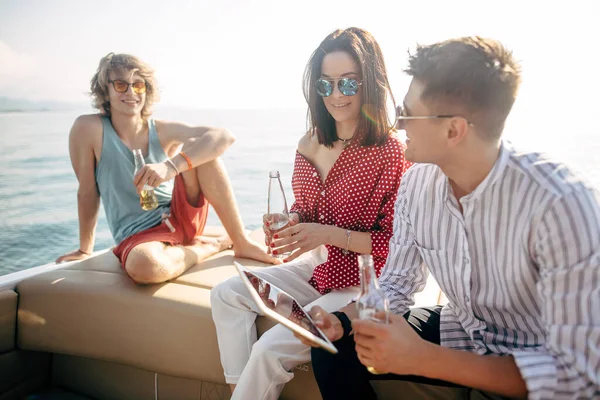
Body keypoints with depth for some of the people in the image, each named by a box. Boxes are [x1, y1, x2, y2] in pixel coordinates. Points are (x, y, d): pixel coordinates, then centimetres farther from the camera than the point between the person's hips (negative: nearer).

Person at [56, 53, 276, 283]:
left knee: (200, 149, -19)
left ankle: (241, 242, -14)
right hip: (139, 236, -2)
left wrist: (171, 166, -36)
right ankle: (215, 244, -8)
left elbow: (224, 136, -20)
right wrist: (85, 250, 4)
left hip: (180, 218, 3)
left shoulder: (162, 131, -4)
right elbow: (87, 192, -4)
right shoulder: (88, 128, -9)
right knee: (144, 266, -40)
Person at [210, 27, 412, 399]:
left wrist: (329, 234, -23)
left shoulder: (390, 152, -19)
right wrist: (289, 223, -8)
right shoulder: (310, 145, 2)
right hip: (318, 266, 8)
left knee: (269, 350, -19)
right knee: (226, 294, 2)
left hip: (362, 284, -7)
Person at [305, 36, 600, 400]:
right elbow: (397, 284, 1)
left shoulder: (561, 203, -30)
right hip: (461, 334, 5)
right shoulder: (417, 183, -11)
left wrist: (423, 359, -33)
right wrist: (345, 322, -19)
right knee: (333, 344, -8)